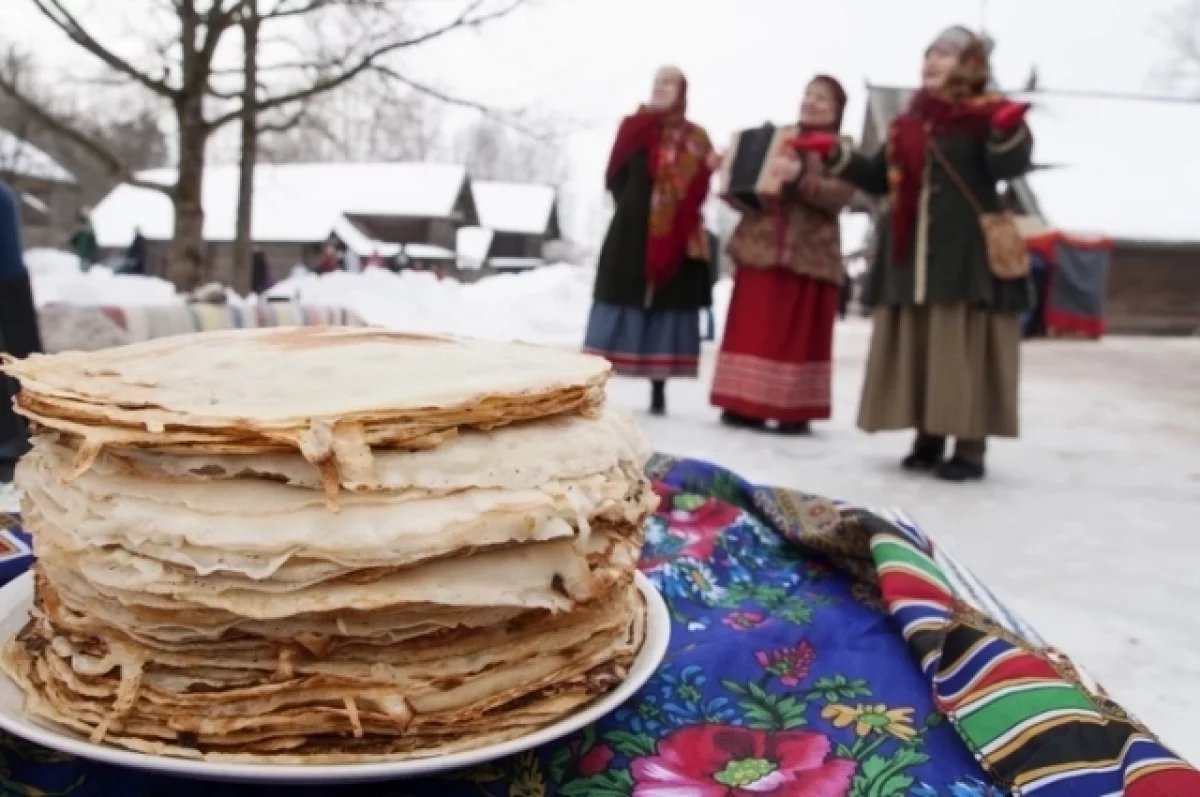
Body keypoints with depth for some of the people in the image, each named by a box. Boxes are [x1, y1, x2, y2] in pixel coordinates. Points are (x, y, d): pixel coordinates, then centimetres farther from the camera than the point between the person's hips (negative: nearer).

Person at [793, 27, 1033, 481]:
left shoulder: (986, 116, -2)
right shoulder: (909, 123, 16)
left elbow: (1009, 167, -16)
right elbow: (880, 179, 21)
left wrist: (1008, 130, -35)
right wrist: (835, 155, 12)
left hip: (965, 254, -6)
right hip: (912, 254, 6)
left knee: (962, 349, -5)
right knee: (917, 349, 7)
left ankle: (970, 449, 1)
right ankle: (928, 440, 17)